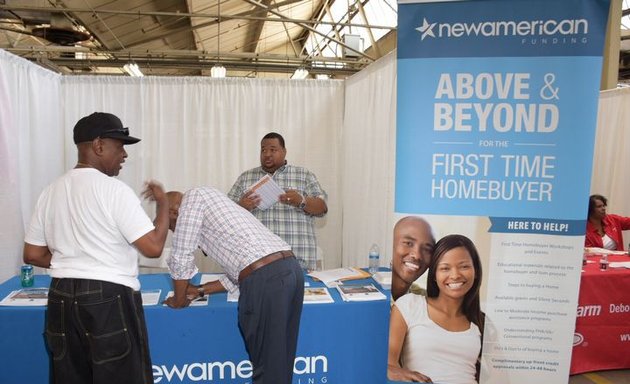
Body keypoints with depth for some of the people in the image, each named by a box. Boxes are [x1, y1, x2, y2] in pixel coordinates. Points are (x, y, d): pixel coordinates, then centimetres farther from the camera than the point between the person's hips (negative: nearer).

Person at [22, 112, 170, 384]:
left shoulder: (51, 191, 7)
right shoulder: (113, 189, -13)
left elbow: (33, 255, 12)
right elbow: (153, 247, -17)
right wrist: (163, 203, -5)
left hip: (61, 298, 7)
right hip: (109, 299, -7)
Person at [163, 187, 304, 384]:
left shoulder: (194, 196, 7)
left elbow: (181, 258, 4)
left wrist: (179, 299, 18)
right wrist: (200, 290, 33)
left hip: (266, 278, -9)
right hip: (290, 269, 9)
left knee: (267, 365, 6)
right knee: (280, 362, 21)